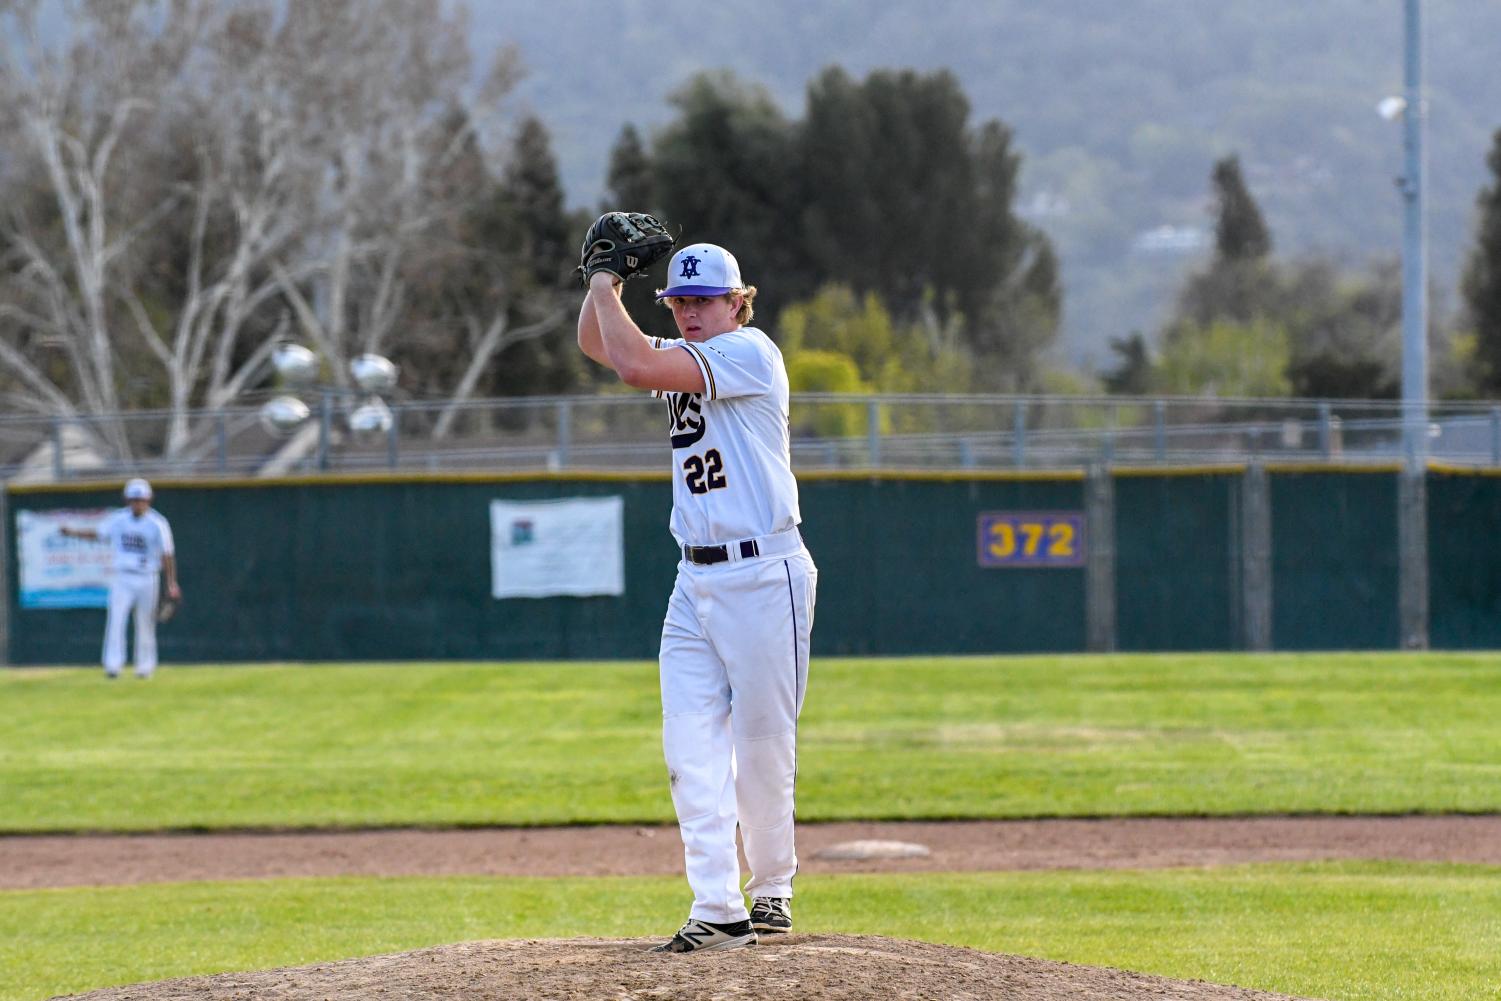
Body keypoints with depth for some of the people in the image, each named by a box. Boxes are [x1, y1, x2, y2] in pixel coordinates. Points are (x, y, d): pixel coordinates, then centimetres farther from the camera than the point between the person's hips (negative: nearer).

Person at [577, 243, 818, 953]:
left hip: (764, 578, -8)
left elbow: (634, 366, -21)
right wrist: (606, 277, 9)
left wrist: (604, 286, -8)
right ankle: (717, 910, -5)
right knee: (691, 749, -3)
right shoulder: (686, 358, 15)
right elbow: (596, 343, 25)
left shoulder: (749, 351, -11)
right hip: (696, 583, 8)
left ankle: (772, 888, 18)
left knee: (763, 749, 0)